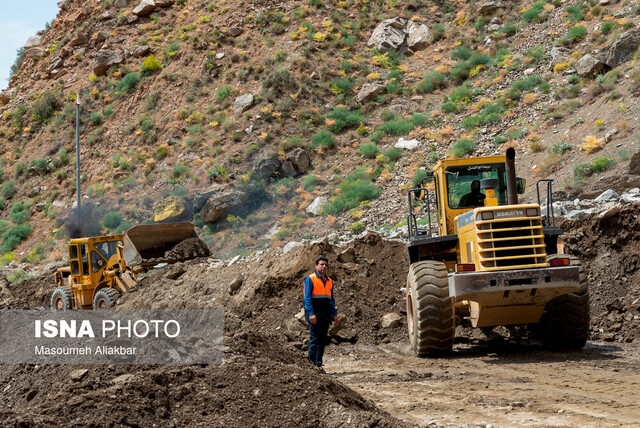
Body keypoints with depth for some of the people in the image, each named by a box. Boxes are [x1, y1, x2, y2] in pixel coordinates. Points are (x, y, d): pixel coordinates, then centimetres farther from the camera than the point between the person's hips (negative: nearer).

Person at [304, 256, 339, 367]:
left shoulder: (329, 281, 17)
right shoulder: (310, 279, -3)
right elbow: (307, 298, -10)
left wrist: (334, 314, 12)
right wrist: (311, 313, -19)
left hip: (325, 316, 6)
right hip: (314, 315, -6)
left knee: (323, 340, 6)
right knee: (314, 339, -8)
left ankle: (319, 363, 11)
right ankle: (312, 362, -4)